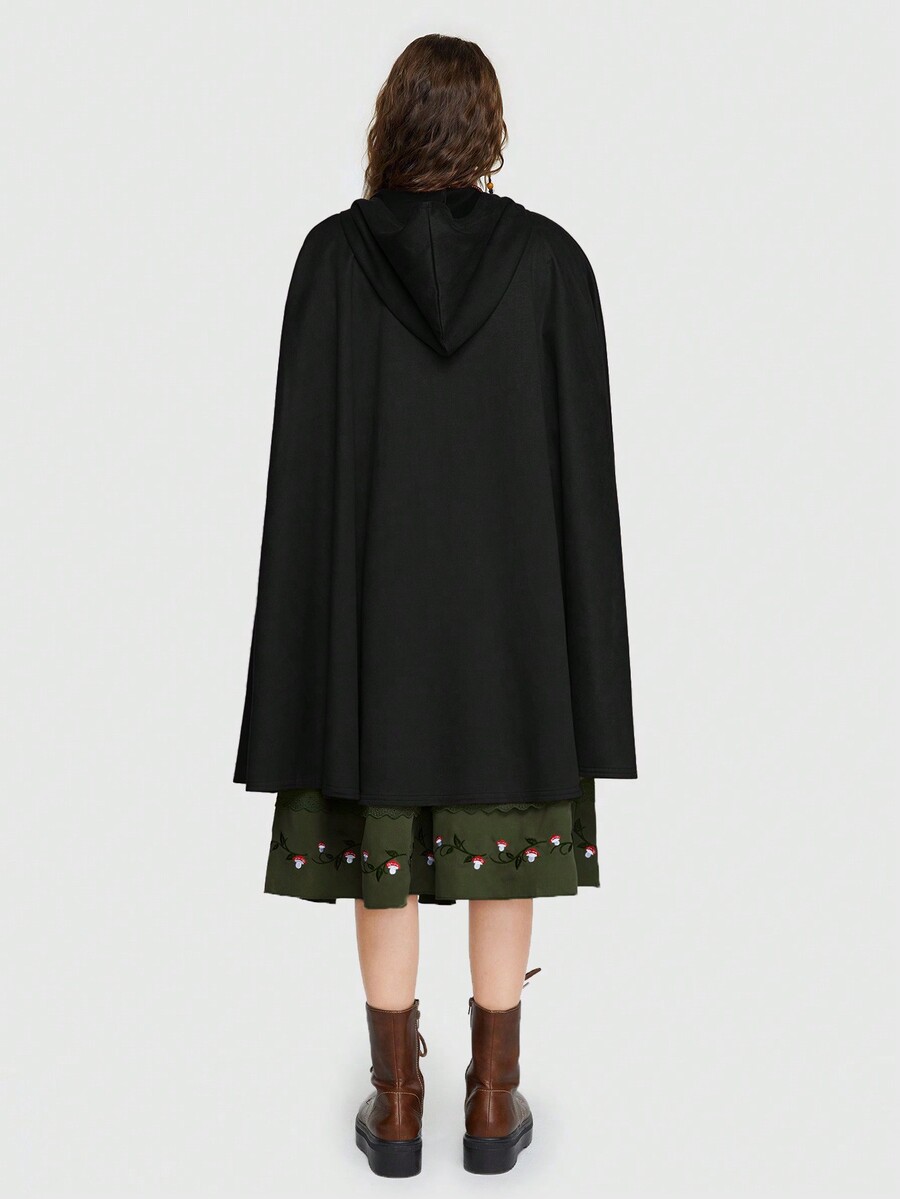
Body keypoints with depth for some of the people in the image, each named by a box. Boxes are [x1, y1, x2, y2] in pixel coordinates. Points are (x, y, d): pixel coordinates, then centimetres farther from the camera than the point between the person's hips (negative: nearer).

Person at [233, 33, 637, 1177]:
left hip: (374, 606, 0)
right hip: (512, 607, 1)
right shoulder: (551, 257, -4)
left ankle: (397, 1106, 22)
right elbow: (585, 458, -4)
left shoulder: (331, 255, -5)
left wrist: (308, 634, 1)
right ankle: (494, 1104, 23)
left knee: (384, 861, 11)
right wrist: (584, 636, 4)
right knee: (502, 858, 12)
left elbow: (302, 455, -6)